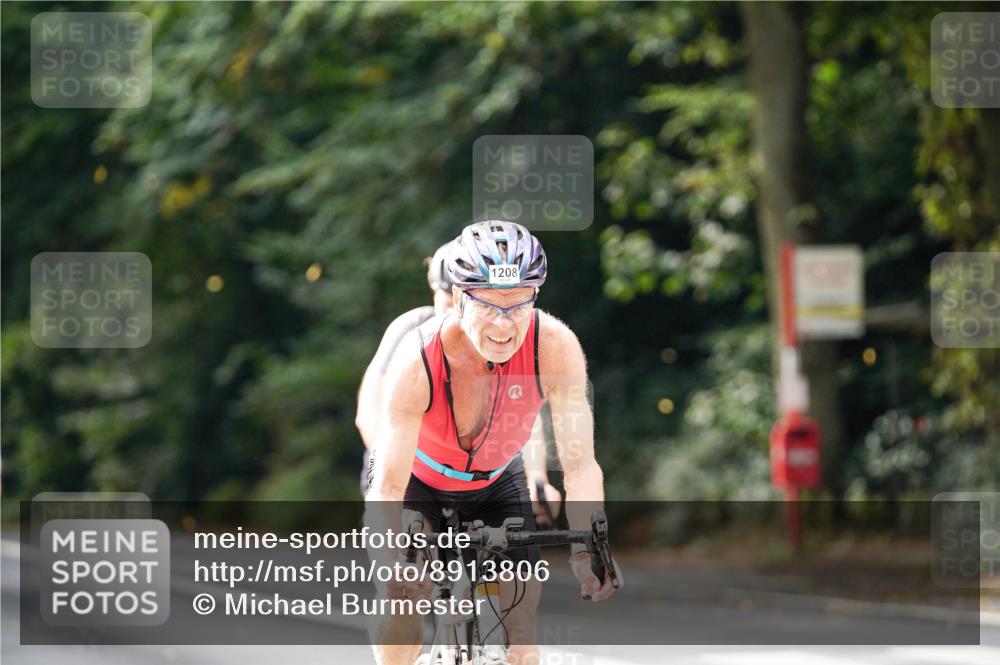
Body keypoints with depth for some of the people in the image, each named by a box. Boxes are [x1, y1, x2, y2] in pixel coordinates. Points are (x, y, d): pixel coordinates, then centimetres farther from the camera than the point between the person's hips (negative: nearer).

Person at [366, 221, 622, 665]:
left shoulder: (555, 347, -34)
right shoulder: (417, 362, -38)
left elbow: (580, 464, -32)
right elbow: (388, 488, -40)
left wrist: (586, 548, -48)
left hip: (495, 479, 2)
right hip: (418, 479, -2)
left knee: (521, 604, -11)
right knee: (401, 599, -21)